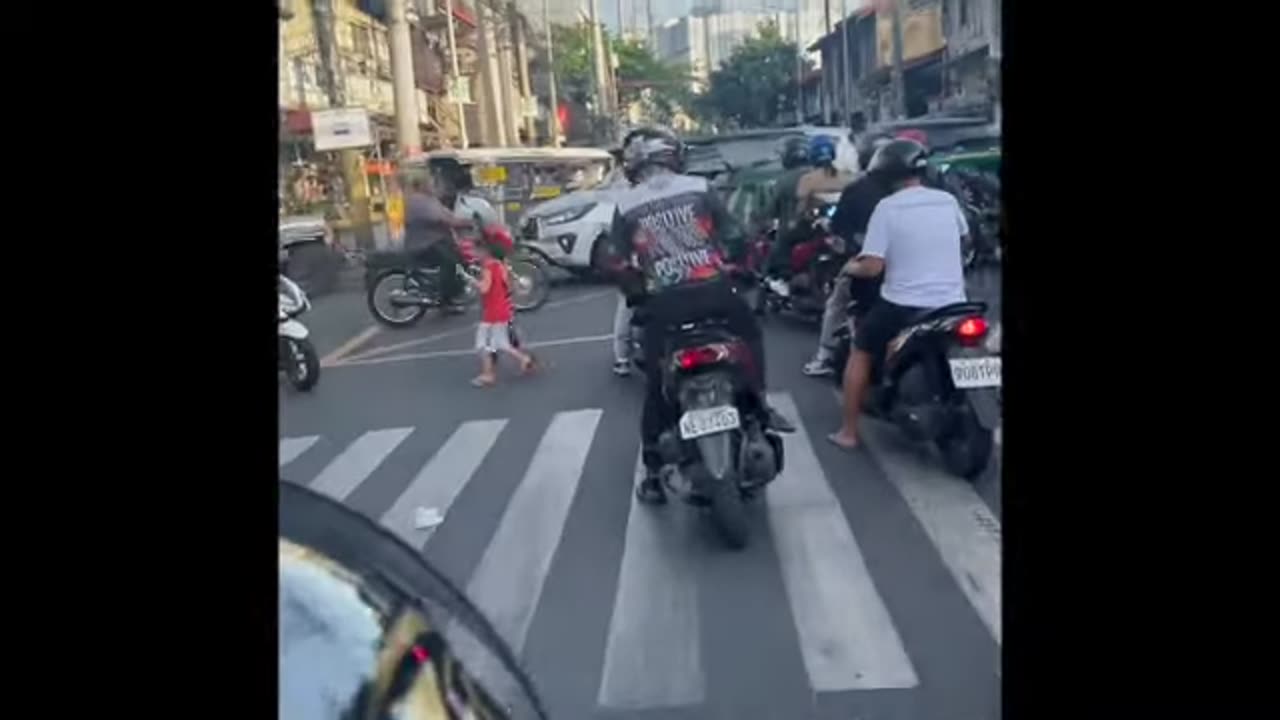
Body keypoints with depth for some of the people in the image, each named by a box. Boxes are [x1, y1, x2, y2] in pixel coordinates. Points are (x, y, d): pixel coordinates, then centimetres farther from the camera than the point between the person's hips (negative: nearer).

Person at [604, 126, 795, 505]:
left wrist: (640, 293, 21)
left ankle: (653, 475, 13)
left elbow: (618, 264, 4)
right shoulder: (700, 188, 4)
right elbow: (733, 236, 9)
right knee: (751, 336, 30)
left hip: (664, 303, 0)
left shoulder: (625, 205, 3)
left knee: (657, 388, 9)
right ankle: (759, 405, 18)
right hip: (714, 290, 0)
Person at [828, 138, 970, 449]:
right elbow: (964, 236, 27)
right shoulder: (948, 200, 5)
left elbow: (872, 267, -16)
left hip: (903, 305, -4)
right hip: (952, 305, 4)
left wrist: (851, 267, 6)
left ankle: (848, 432, 18)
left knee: (860, 351, 18)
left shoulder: (887, 207, -10)